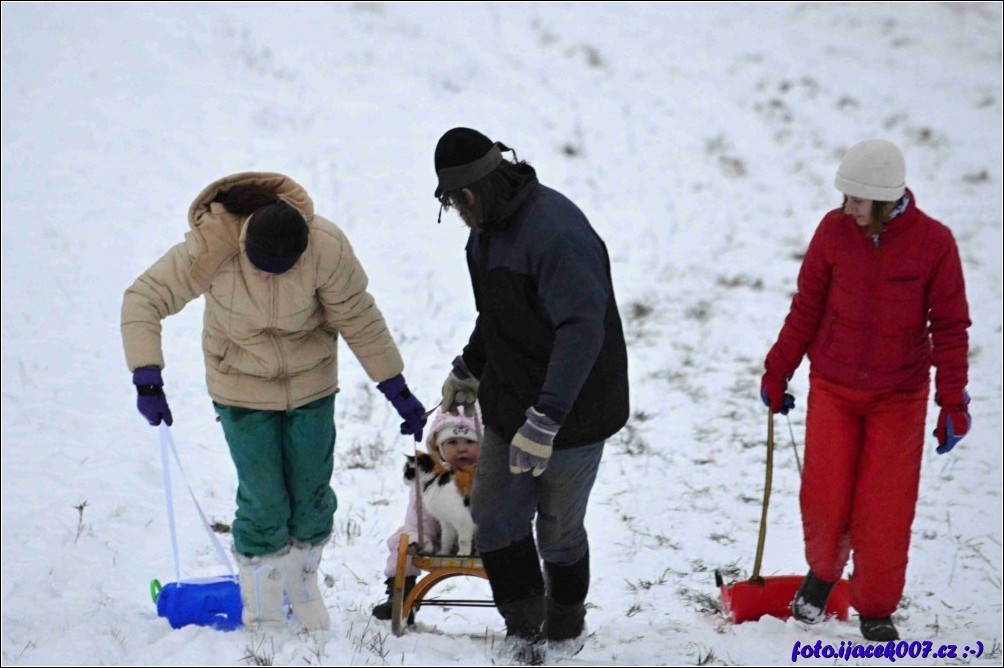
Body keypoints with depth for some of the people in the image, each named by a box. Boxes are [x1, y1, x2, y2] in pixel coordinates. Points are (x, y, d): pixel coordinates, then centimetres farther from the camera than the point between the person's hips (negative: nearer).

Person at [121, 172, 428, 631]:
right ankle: (262, 611, 17)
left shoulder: (327, 247, -26)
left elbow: (359, 318, -13)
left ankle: (303, 581, 36)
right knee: (264, 502, -4)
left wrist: (397, 389, -7)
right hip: (242, 389, -2)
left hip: (311, 382, 2)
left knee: (312, 493, 9)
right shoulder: (208, 250, -29)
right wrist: (148, 380, -31)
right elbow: (143, 300, -21)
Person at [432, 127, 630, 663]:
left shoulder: (556, 233, -26)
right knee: (494, 516, 5)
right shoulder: (488, 229, 7)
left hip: (571, 413, -8)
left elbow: (582, 331, -32)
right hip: (509, 407, 8)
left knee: (558, 528, 7)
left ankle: (566, 620, 32)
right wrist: (467, 370, 33)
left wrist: (544, 421, -36)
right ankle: (524, 625, 21)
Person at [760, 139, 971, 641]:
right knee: (823, 499, -3)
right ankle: (822, 572, 28)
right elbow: (806, 309, 4)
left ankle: (876, 610, 19)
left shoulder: (934, 242, -11)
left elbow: (950, 327, -4)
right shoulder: (834, 230, -6)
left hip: (899, 397, -1)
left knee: (885, 511, -1)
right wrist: (777, 373, 10)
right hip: (833, 389, 1)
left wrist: (953, 402, -6)